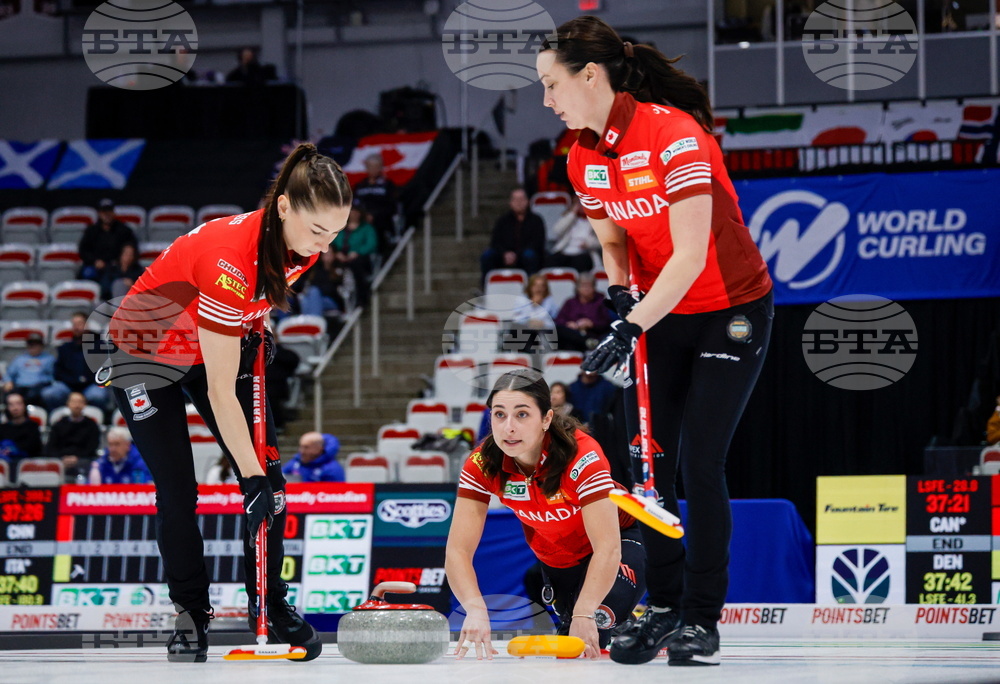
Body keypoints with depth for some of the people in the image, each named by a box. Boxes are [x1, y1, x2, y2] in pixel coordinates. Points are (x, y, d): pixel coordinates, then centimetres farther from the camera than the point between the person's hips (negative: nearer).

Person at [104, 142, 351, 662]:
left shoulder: (303, 247, -19)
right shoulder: (229, 257, -40)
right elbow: (220, 393, -37)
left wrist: (254, 332, 1)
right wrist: (251, 478, -36)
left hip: (221, 342, 6)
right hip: (147, 349, -6)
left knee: (270, 477, -4)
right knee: (177, 492, -8)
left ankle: (271, 606, 6)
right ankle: (190, 614, 7)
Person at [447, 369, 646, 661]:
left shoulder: (583, 455, -36)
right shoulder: (482, 465, -25)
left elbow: (607, 548, -41)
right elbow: (458, 550, -28)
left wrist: (584, 614, -55)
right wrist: (475, 609, -47)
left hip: (620, 542, -5)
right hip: (552, 558, 5)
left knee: (583, 642, -26)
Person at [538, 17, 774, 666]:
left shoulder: (674, 135, -25)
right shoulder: (583, 157, -1)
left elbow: (691, 255, -28)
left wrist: (633, 326, -30)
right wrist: (620, 292, -9)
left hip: (732, 311, -7)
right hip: (661, 318, 7)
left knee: (700, 464, -10)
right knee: (648, 465, 2)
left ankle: (702, 618, -1)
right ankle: (664, 607, 12)